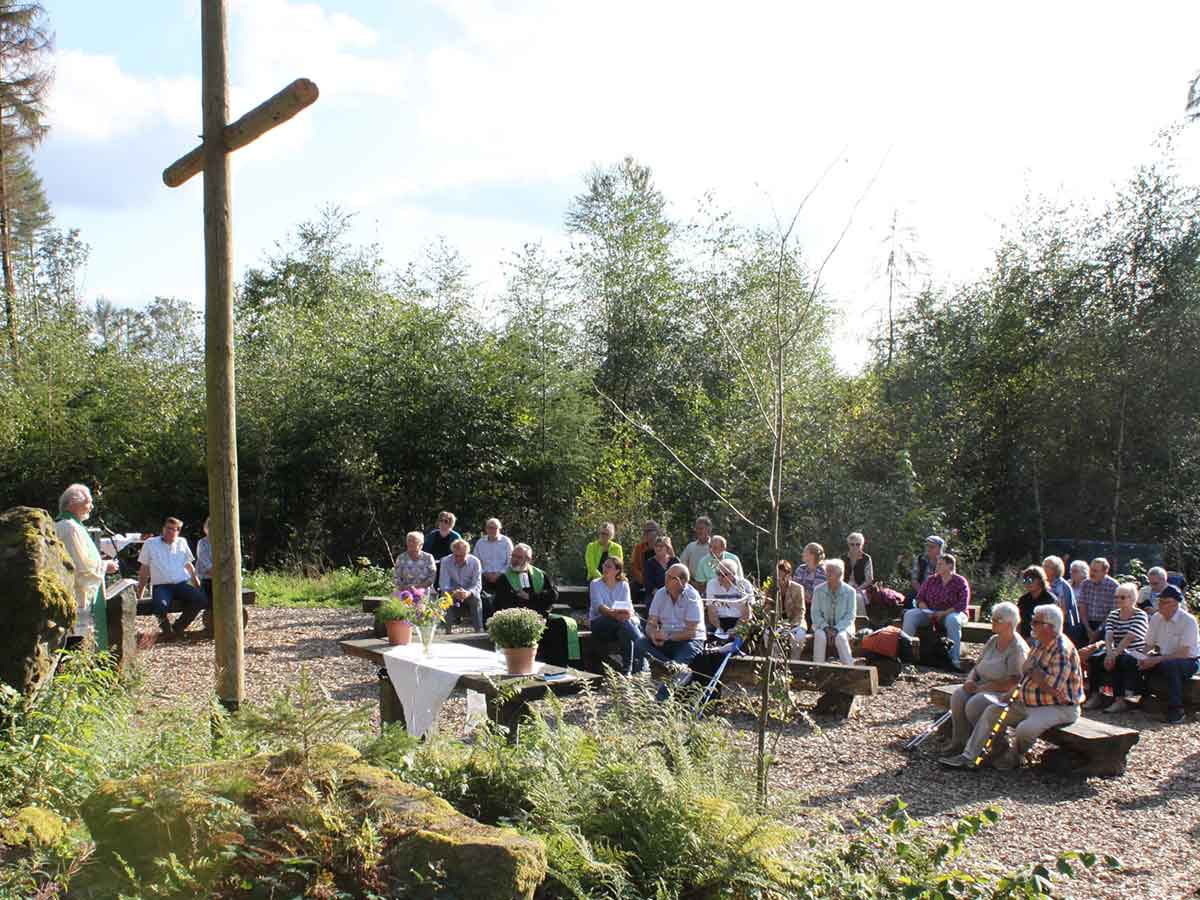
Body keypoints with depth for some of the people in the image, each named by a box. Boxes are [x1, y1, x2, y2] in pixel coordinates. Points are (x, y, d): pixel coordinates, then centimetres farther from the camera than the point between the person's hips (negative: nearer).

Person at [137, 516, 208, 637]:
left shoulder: (182, 542, 18)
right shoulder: (150, 544, 11)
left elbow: (190, 567, 22)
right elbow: (144, 571, 13)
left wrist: (199, 587, 14)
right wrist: (139, 596, 11)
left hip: (182, 584, 3)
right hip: (161, 586, -3)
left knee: (201, 599, -26)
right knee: (161, 606, -37)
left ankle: (178, 626, -6)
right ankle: (165, 626, -3)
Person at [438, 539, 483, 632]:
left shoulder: (475, 562, -13)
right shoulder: (445, 562, -13)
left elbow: (477, 585, -18)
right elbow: (443, 585, -19)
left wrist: (468, 593, -41)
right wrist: (454, 592, -41)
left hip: (469, 592, 0)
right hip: (452, 591, 0)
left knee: (476, 598, -31)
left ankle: (479, 630, -26)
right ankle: (447, 630, -29)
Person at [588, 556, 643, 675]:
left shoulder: (624, 585, 11)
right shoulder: (595, 584, 2)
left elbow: (628, 605, -2)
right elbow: (598, 606, -14)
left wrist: (629, 613, -28)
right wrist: (613, 613, -35)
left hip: (620, 622, 3)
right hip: (598, 623, -3)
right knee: (623, 621, -33)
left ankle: (627, 669, -31)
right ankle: (641, 664, -32)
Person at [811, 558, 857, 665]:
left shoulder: (850, 591, -3)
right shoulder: (818, 590, 1)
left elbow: (850, 616, -5)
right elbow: (815, 613, 0)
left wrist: (836, 629, -18)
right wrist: (826, 627, -16)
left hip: (843, 626, -1)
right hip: (823, 625, 1)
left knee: (841, 637, -34)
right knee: (820, 636, -31)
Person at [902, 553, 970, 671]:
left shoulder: (960, 582, -5)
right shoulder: (931, 580, 8)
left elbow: (962, 605, -13)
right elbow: (920, 598, 8)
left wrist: (943, 613, -22)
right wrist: (927, 612, -11)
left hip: (951, 613, -4)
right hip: (930, 612, 4)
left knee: (952, 620, -40)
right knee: (909, 614, -19)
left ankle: (954, 659, -39)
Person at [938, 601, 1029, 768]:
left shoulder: (1018, 649, -13)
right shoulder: (993, 640, 12)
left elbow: (1011, 684, -20)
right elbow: (978, 666, 18)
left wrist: (982, 688, -17)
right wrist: (970, 679, -4)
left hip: (1004, 693, -7)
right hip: (982, 686, 7)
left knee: (975, 704, -32)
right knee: (958, 695, -22)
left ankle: (968, 756, -22)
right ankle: (959, 742, -11)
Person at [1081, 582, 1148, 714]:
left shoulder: (1140, 616, -6)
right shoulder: (1113, 614, 13)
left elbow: (1129, 638, -18)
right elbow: (1109, 636, -2)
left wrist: (1114, 655, -26)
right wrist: (1109, 653, -20)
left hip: (1135, 654, -6)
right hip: (1117, 652, 6)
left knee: (1116, 662, -35)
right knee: (1093, 658, -18)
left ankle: (1120, 700, -31)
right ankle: (1096, 696, -19)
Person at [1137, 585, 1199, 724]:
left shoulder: (1188, 620, -17)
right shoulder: (1156, 618, 2)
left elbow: (1183, 653, -22)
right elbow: (1148, 646, 8)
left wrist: (1157, 660, -27)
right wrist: (1147, 658, -15)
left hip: (1188, 661, -6)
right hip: (1164, 658, 6)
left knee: (1169, 665, -38)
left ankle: (1176, 710, -27)